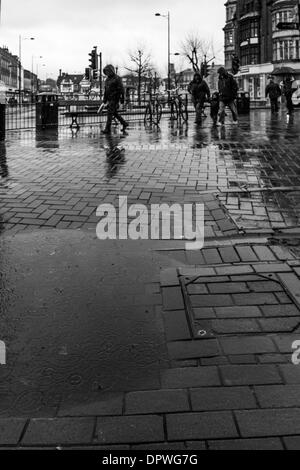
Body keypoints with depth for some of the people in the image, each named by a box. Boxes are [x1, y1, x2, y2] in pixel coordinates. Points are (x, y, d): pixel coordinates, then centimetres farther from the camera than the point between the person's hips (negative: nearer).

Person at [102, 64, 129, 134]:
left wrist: (122, 99, -16)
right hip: (110, 99, 9)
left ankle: (107, 129, -9)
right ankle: (124, 124, 27)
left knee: (110, 113, -11)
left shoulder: (117, 79, -11)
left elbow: (121, 89, -13)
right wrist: (104, 99, 15)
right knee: (114, 113, 14)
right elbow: (106, 90, 18)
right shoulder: (107, 79, 14)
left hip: (115, 99, -9)